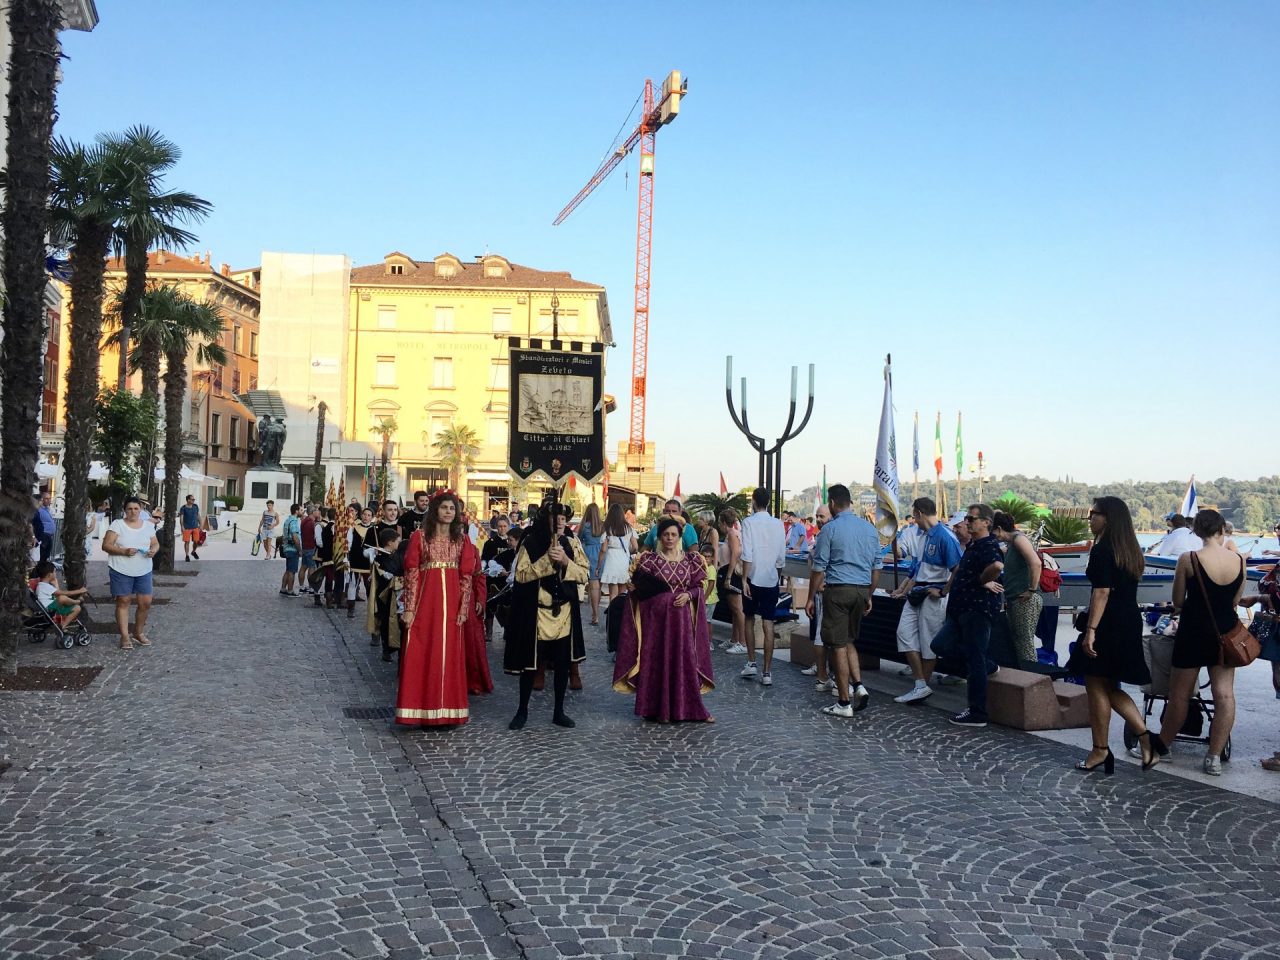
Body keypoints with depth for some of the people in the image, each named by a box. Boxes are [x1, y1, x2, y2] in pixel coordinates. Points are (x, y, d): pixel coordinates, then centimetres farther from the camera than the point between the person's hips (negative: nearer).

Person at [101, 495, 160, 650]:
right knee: (123, 602, 2)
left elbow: (155, 543, 15)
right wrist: (124, 551, -22)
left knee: (146, 602, 2)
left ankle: (138, 633, 21)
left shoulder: (148, 526, 8)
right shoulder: (117, 524, -5)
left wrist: (153, 550, -9)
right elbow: (106, 545, -9)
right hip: (121, 571, -4)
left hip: (143, 571, 4)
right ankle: (125, 636, 8)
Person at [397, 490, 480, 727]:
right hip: (425, 602, -2)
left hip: (451, 603, 3)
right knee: (421, 654, 0)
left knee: (449, 655, 5)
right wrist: (409, 608, -7)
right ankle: (422, 712, 8)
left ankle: (447, 712, 13)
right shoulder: (420, 535, 1)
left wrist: (464, 608, 0)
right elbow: (411, 572, -2)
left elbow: (467, 576, 7)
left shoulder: (462, 538, 9)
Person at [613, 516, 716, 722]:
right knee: (657, 661, 2)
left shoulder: (690, 559, 6)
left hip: (682, 618, 1)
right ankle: (659, 709, 12)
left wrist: (688, 594, -10)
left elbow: (699, 587, 8)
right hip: (656, 617, -1)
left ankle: (688, 707, 12)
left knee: (685, 661, 2)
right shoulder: (650, 560, 1)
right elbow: (638, 589, 2)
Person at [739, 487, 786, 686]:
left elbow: (747, 555, -15)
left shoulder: (749, 522, -9)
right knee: (768, 624, 2)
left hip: (754, 578, -2)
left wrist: (744, 580, -11)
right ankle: (766, 672, 3)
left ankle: (751, 663, 17)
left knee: (749, 620, 17)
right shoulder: (778, 524, 1)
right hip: (772, 580, 2)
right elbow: (781, 556, 4)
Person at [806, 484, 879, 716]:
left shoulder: (829, 530, -9)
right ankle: (858, 685, 6)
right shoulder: (870, 529, 8)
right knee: (848, 640, 21)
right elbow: (876, 567, 12)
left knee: (838, 645, 0)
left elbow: (819, 568, -8)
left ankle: (844, 703, 3)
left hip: (838, 590, -6)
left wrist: (811, 597, 0)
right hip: (862, 590, 6)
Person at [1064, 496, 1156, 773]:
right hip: (1131, 624, 9)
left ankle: (1100, 750, 9)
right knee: (1111, 688, 17)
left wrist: (1090, 630, -22)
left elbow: (1102, 593, -20)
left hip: (1108, 626, -9)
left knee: (1097, 687, 2)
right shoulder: (1131, 551, 14)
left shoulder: (1102, 551, -14)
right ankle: (1146, 738, 7)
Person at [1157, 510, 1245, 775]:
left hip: (1194, 631, -3)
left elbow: (1177, 601, -5)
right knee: (1225, 694, 6)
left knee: (1180, 694, 8)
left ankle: (1159, 750, 21)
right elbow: (1236, 601, 6)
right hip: (1225, 632, 3)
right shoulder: (1239, 560, -4)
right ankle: (1215, 757, 7)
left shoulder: (1189, 559, -14)